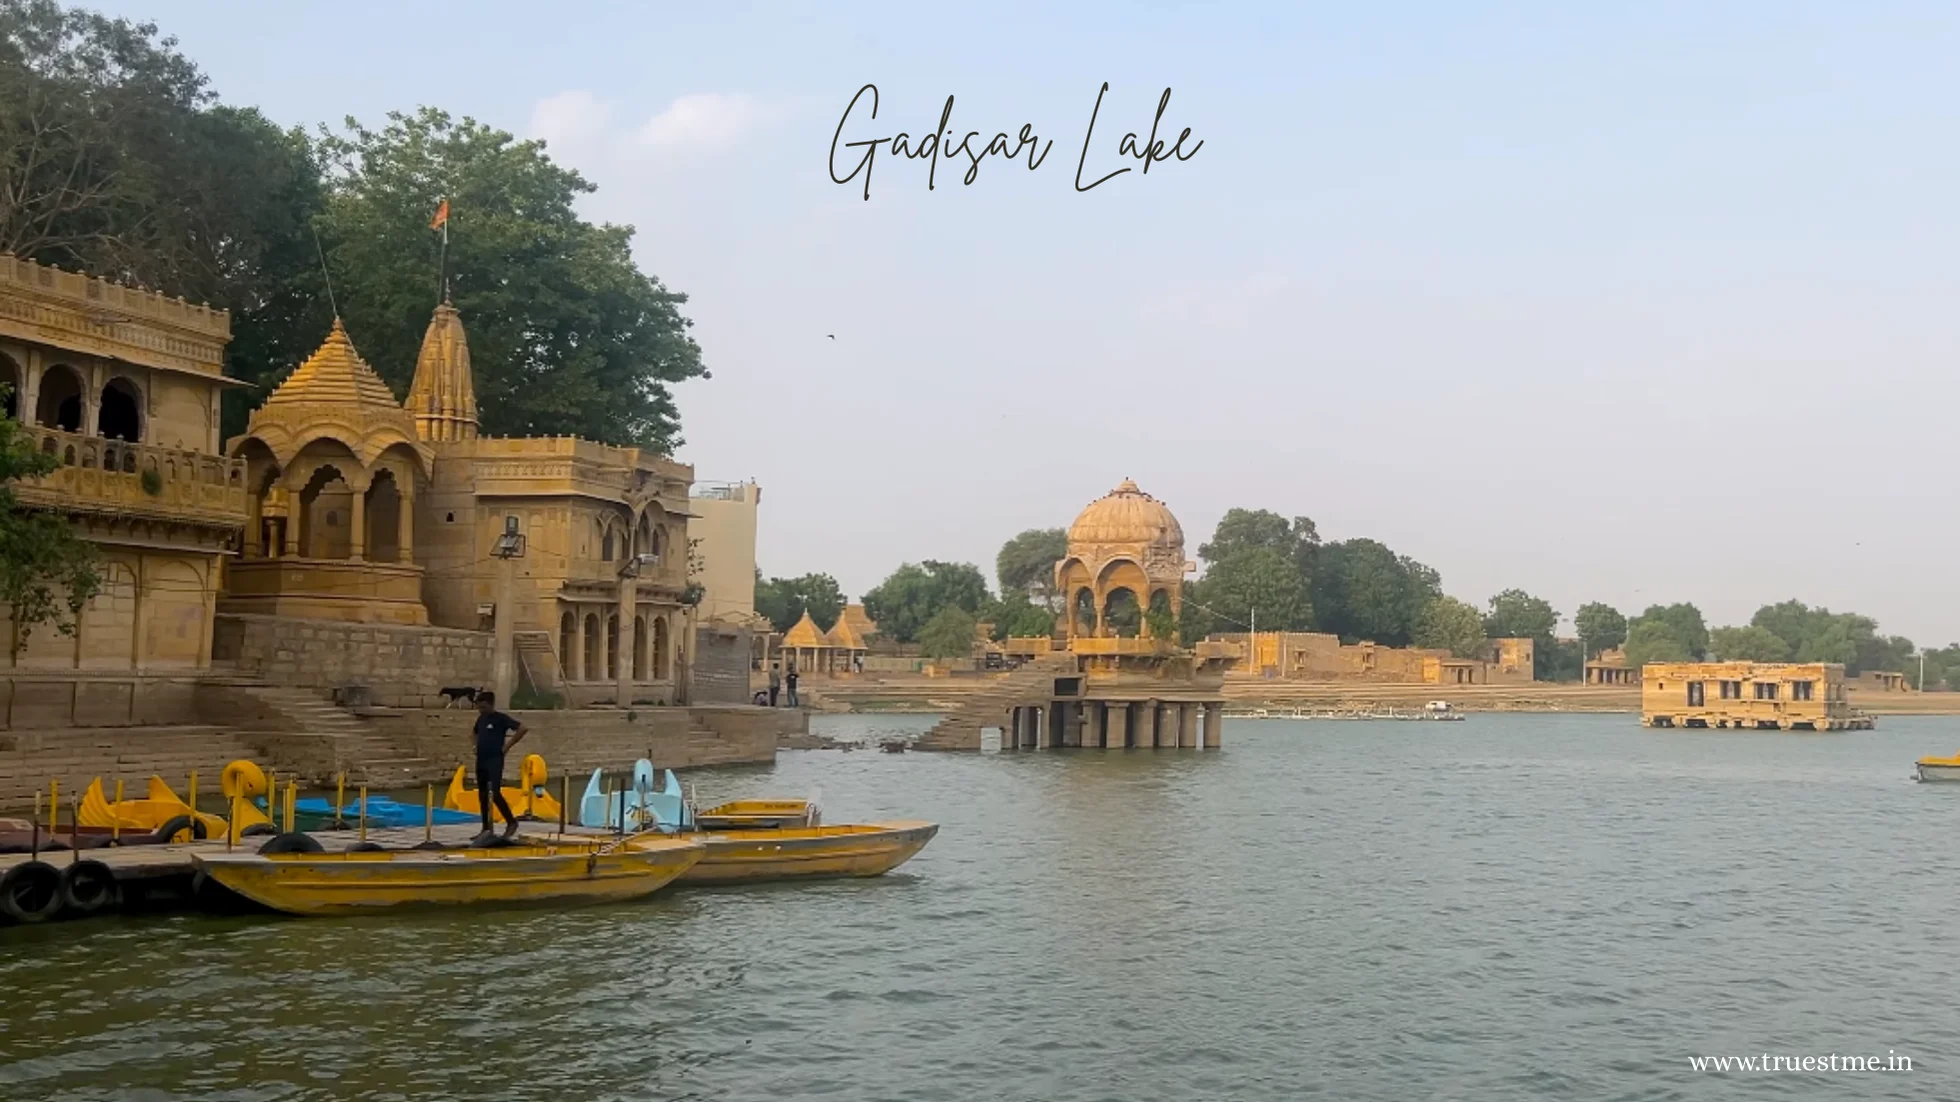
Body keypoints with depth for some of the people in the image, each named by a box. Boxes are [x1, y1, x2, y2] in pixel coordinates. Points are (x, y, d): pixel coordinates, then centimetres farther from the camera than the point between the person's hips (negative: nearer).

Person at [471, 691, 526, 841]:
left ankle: (511, 822, 0)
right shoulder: (481, 719, 12)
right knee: (482, 796, 8)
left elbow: (522, 728, -17)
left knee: (495, 794, -14)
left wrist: (507, 746, -14)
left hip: (495, 761, -8)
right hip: (481, 761, 8)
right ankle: (486, 829, 14)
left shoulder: (500, 718, -9)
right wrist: (478, 746, 14)